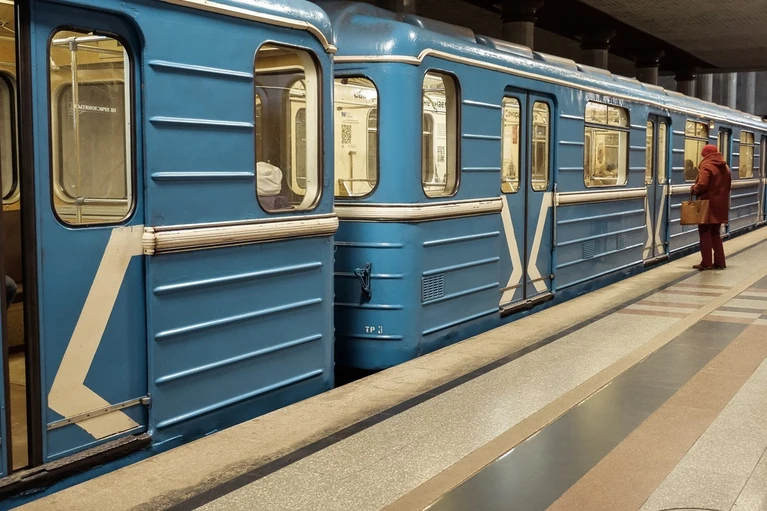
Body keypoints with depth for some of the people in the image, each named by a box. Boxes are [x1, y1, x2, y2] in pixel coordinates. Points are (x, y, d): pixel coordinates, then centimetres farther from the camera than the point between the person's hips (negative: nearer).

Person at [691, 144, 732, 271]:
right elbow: (728, 186, 18)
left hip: (708, 204, -8)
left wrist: (694, 189, -5)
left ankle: (706, 263, 1)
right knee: (715, 233, 16)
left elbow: (702, 185, -24)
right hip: (720, 204, 8)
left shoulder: (706, 166, -13)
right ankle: (719, 262, 15)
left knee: (705, 233, 0)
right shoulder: (725, 167, 14)